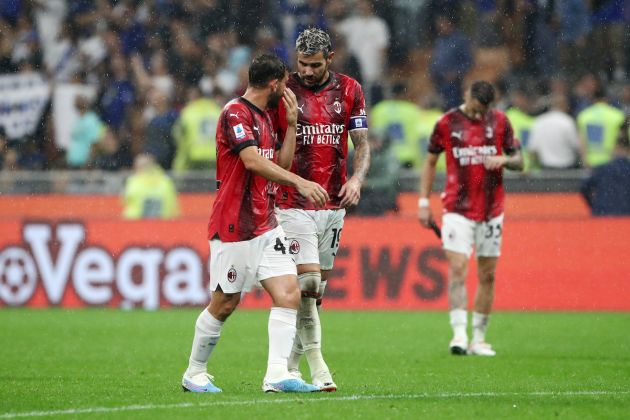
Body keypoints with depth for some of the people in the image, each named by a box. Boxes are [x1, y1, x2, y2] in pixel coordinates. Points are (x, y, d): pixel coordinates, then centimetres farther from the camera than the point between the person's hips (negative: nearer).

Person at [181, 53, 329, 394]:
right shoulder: (235, 113, -13)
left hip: (266, 225, 9)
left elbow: (281, 164, 22)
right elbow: (253, 161, -27)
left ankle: (277, 375, -12)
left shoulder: (264, 117, 17)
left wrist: (291, 123, 14)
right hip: (234, 228, -9)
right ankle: (194, 374, 17)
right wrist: (300, 183, -33)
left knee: (289, 293, -7)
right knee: (224, 304, 0)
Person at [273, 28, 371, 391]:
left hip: (334, 203, 4)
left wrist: (357, 177, -11)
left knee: (319, 286, 7)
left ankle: (291, 363, 17)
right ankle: (317, 366, -12)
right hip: (294, 203, -4)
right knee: (307, 279, -15)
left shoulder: (349, 91, 6)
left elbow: (362, 143, 7)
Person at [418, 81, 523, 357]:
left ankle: (479, 338, 15)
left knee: (487, 275, 6)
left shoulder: (500, 122, 3)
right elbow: (430, 162, 9)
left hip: (491, 210, 2)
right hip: (457, 208, -2)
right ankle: (459, 334, -20)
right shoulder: (447, 123, -1)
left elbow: (519, 162, 8)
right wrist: (424, 202, 4)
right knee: (457, 270, -15)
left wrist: (504, 160, -15)